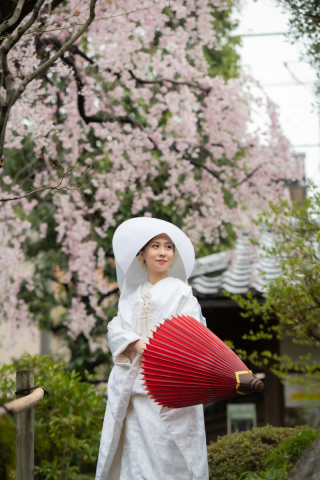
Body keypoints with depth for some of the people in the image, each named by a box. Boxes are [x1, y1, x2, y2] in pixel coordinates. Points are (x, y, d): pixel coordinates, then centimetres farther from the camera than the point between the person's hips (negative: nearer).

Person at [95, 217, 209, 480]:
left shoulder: (180, 291, 6)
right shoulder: (131, 294, 19)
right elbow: (116, 328, 8)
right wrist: (136, 343, -14)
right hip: (134, 386, 4)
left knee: (168, 452, -8)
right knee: (136, 453, -1)